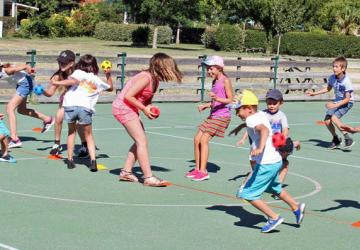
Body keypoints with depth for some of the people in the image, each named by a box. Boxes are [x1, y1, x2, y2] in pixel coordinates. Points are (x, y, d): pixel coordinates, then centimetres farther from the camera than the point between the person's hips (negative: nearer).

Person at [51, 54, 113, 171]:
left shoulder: (78, 72, 13)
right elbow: (110, 87, 38)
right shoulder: (97, 80, 22)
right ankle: (93, 160, -2)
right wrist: (108, 75, 43)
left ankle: (70, 160, 19)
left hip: (70, 105, -1)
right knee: (89, 135, 16)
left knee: (71, 132, 22)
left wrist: (57, 83, -2)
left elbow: (73, 81, -10)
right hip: (86, 108, 1)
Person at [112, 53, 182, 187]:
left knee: (140, 141, 12)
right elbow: (128, 96, -25)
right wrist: (144, 109, -19)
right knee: (142, 141, -12)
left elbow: (146, 100, 15)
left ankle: (126, 171, 19)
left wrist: (149, 107, -7)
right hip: (123, 108, -10)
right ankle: (148, 177, -13)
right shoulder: (146, 78, -23)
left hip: (130, 109, 10)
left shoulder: (155, 79, 7)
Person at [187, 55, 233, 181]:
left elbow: (230, 100, -13)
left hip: (222, 116, -9)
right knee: (197, 139, 5)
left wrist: (217, 98, -27)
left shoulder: (225, 81, -9)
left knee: (204, 139, -15)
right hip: (213, 115, 9)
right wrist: (206, 105, 10)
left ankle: (203, 171, -10)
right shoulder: (214, 81, 16)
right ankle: (197, 169, 14)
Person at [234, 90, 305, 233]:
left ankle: (274, 218, -1)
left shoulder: (251, 120, -19)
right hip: (275, 160, 10)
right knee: (274, 188, 33)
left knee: (248, 194, -5)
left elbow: (264, 130, -40)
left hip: (266, 164, -10)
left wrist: (260, 148, -54)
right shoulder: (260, 115, 8)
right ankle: (296, 208, 44)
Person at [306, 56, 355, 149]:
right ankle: (336, 139, 22)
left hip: (347, 103, -7)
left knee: (334, 118, -26)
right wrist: (314, 93, 11)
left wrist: (335, 105, -34)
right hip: (337, 101, 7)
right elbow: (328, 89, 15)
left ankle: (347, 138, -16)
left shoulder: (346, 81, -26)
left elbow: (347, 99, -24)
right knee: (327, 121, -2)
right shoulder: (332, 78, -7)